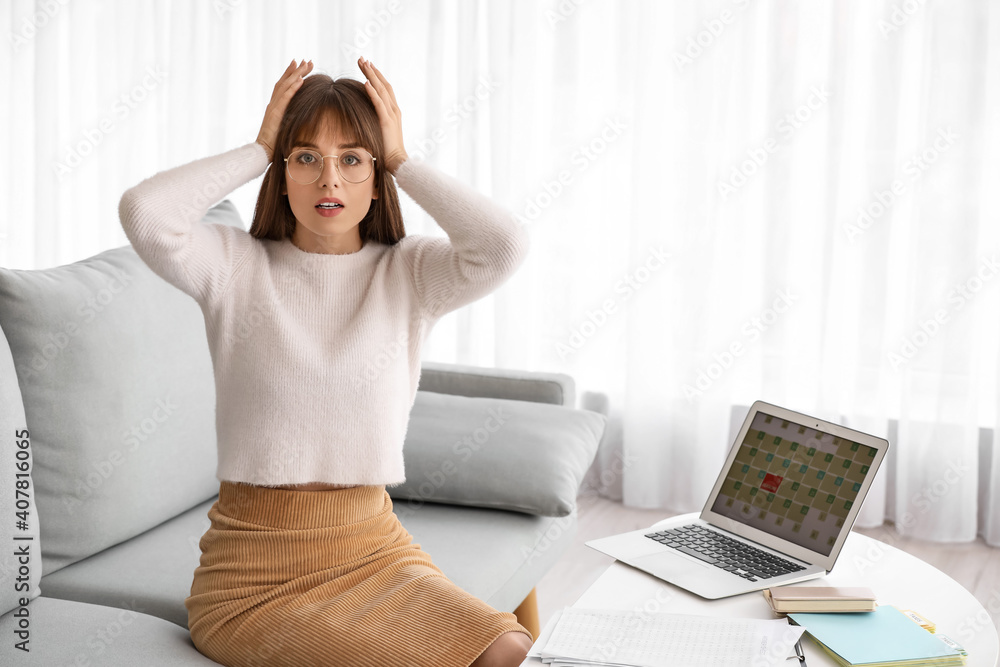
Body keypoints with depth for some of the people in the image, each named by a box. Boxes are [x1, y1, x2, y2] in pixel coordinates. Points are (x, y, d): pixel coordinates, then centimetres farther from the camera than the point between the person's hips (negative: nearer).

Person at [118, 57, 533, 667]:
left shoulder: (408, 275, 2)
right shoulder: (236, 266, -1)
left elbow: (504, 244, -17)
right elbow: (144, 212, -20)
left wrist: (403, 162, -6)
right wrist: (258, 149, -8)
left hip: (373, 548, 3)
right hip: (254, 565, -2)